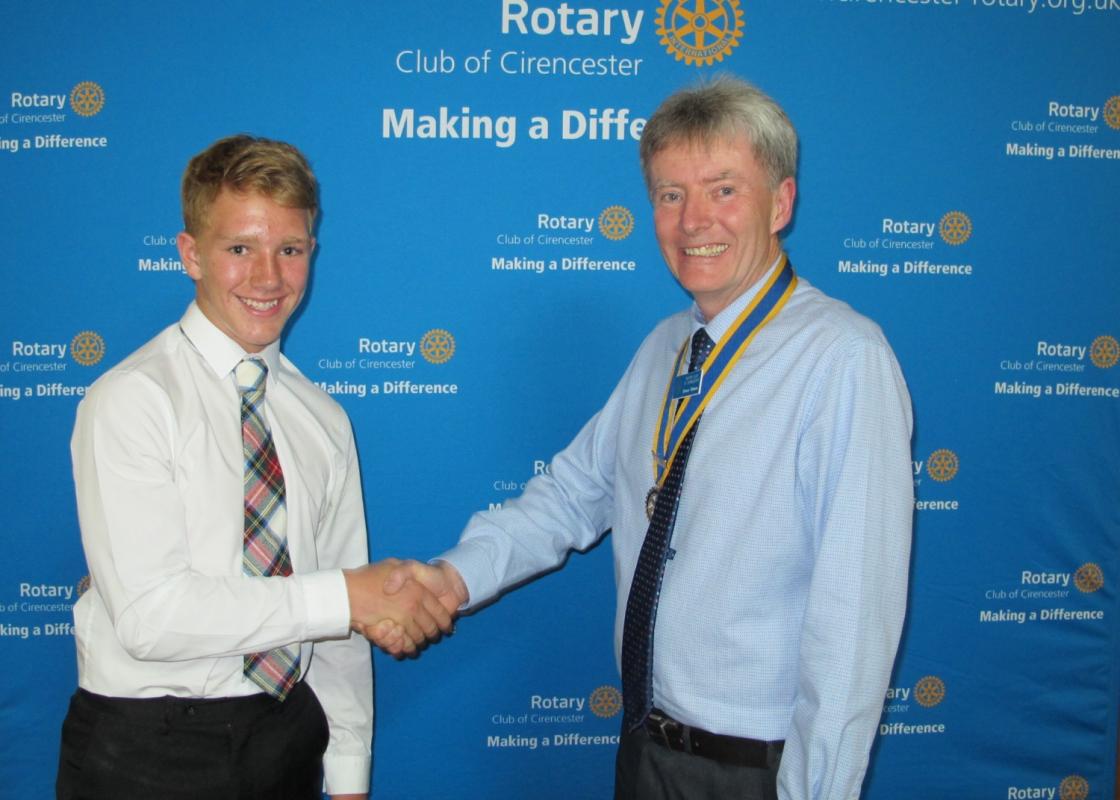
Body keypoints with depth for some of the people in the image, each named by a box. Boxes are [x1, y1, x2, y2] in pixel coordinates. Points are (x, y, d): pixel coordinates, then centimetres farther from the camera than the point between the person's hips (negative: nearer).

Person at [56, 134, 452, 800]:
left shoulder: (323, 421, 5)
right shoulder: (131, 401, -12)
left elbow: (341, 632, 7)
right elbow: (151, 615, -22)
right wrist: (345, 598, -21)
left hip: (289, 739, 5)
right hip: (146, 746, -4)